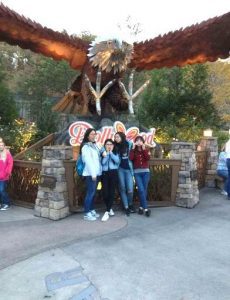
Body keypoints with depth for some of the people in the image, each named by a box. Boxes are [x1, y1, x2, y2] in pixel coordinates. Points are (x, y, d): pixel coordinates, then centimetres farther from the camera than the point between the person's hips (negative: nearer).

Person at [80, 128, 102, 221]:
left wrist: (97, 172, 7)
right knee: (90, 193, -7)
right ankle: (87, 213, -1)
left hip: (97, 173, 8)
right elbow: (88, 161, -14)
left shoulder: (94, 145, 16)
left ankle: (91, 210, 21)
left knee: (93, 193, 12)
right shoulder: (85, 146, -8)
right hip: (90, 173, -8)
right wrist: (93, 173, -17)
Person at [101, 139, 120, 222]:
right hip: (105, 174, 0)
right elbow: (102, 162, -6)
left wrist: (111, 153, -7)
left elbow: (117, 161, -8)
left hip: (113, 173, 0)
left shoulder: (115, 153, 12)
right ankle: (110, 209, 17)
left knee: (111, 192, -5)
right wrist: (105, 155, -12)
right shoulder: (102, 153, 9)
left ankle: (107, 212, -2)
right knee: (105, 192, -7)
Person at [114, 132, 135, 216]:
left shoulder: (129, 144, 0)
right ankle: (126, 207, 14)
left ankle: (130, 204, 21)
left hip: (128, 169, -1)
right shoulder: (116, 147, 4)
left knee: (130, 189, -5)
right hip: (120, 169, 1)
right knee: (122, 188, 3)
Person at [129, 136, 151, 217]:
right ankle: (146, 208, -8)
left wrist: (144, 149, -12)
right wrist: (133, 148, -12)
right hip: (137, 172, -2)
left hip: (146, 172, 2)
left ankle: (141, 207, 16)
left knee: (144, 190, 4)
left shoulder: (146, 150, 10)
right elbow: (130, 158, -12)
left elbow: (148, 158, -8)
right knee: (141, 190, -11)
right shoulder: (134, 150, 7)